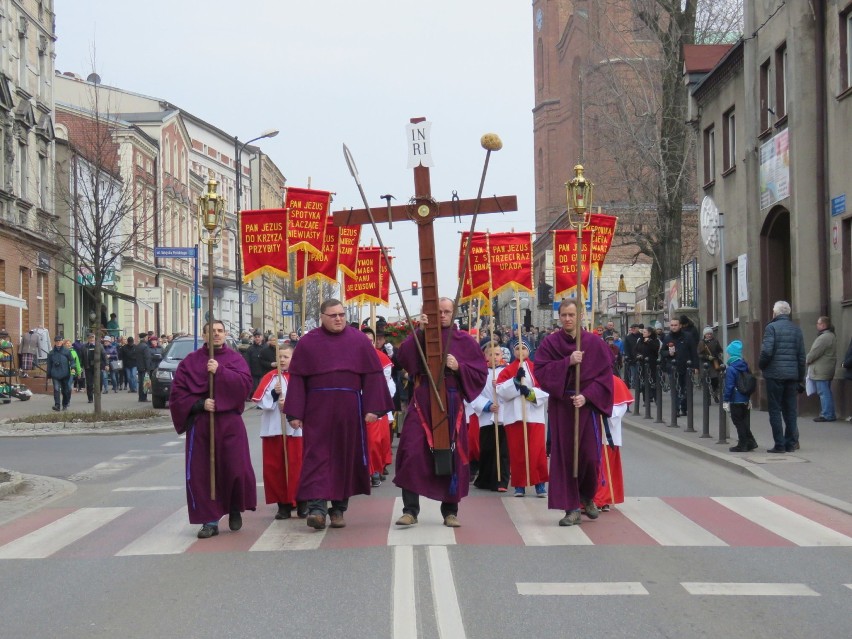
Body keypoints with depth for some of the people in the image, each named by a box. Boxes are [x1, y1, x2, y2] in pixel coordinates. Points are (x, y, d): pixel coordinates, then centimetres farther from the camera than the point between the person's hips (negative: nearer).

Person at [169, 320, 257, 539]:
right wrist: (200, 404, -12)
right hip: (200, 423, 1)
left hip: (230, 422, -1)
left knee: (236, 469, -4)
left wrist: (220, 371, -18)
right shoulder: (190, 361, 7)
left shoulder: (235, 358, 7)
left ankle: (235, 510, 23)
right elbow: (178, 393, 1)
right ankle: (210, 521, 7)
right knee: (201, 473, -2)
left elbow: (245, 381, -10)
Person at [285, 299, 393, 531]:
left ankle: (339, 508, 16)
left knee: (345, 457, 6)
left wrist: (373, 407, -6)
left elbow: (373, 376, 2)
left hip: (349, 410, 1)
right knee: (317, 456, -8)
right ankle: (317, 507, -13)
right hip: (318, 410, -1)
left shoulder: (359, 340, 4)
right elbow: (297, 379, 2)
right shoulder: (307, 343, 3)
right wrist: (295, 413, -4)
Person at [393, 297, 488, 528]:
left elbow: (480, 373, 5)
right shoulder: (421, 336, 7)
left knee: (452, 455, 5)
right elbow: (403, 358, -10)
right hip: (423, 402, -1)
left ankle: (450, 511, 16)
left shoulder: (464, 341, 7)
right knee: (412, 452, -10)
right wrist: (420, 332, -17)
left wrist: (458, 367, -12)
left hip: (452, 403, 1)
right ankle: (410, 510, -5)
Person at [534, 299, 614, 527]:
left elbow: (605, 374, -3)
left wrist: (586, 396, -15)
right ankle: (571, 508, 3)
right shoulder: (550, 342, 1)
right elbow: (541, 371, -7)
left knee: (589, 455, -2)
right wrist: (568, 362, -19)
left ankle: (587, 497, 26)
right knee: (564, 455, -2)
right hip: (560, 405, 0)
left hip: (587, 404, 0)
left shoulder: (594, 343, -1)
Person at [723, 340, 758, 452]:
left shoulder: (730, 369, -16)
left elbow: (729, 387, -18)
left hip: (735, 401, -7)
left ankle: (742, 445, 3)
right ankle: (750, 442, 15)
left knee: (738, 423, 0)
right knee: (745, 421, 15)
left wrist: (725, 401, -13)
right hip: (745, 400, 7)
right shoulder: (745, 366, 8)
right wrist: (749, 399, 22)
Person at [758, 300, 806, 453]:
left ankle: (779, 444, -3)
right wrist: (800, 378, 14)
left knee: (775, 410, 0)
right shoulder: (796, 329, 9)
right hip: (792, 375, 5)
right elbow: (801, 356, 9)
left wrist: (761, 366, 1)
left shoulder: (771, 327, -7)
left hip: (774, 374, -5)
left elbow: (767, 351, -17)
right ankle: (790, 443, 11)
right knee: (790, 410, 10)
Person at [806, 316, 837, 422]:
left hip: (821, 371, -11)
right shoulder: (831, 336, 16)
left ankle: (827, 415, -7)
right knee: (826, 392, 15)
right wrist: (808, 360, 13)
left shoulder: (824, 338, -19)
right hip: (828, 370, 11)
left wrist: (806, 360, 0)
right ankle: (830, 414, 19)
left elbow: (814, 353, -19)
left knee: (824, 392, -8)